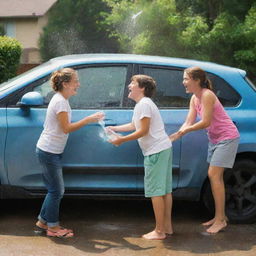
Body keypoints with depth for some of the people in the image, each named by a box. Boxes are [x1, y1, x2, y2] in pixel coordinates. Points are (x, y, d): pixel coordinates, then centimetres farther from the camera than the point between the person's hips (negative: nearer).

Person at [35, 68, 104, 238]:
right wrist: (88, 120, -19)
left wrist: (88, 120, 5)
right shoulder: (60, 102, -18)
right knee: (57, 191, 0)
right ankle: (53, 227, 11)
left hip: (50, 151, 10)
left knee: (55, 189, 16)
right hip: (49, 152, -10)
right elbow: (66, 128, -20)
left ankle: (43, 221, 27)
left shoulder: (61, 99, 12)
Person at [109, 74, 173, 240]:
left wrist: (122, 140, -11)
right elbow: (134, 126, 31)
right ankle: (167, 226, 19)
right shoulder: (144, 103, 20)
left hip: (156, 151, -10)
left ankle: (159, 231, -3)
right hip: (164, 149, 10)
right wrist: (114, 128, 28)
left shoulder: (143, 104, -12)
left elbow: (143, 131, -16)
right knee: (165, 189, 12)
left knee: (156, 191, -7)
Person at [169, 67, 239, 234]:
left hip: (227, 137, -9)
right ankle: (221, 216, 20)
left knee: (214, 175, -12)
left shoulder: (207, 95, -21)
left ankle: (220, 220, -6)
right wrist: (174, 136, -12)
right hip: (215, 138, 9)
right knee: (216, 176, 11)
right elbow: (189, 123, 2)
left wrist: (185, 130, -12)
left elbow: (206, 122, -24)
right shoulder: (194, 99, 6)